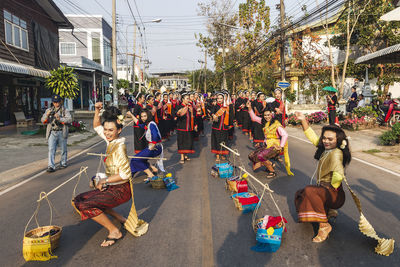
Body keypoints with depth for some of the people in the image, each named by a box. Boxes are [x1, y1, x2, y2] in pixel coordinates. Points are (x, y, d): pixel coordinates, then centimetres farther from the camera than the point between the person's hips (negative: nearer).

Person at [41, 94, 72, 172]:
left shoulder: (65, 110, 3)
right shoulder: (49, 110, 12)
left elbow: (69, 119, -12)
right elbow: (43, 120, 5)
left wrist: (60, 118, -25)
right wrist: (47, 115, -15)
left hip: (62, 133, -1)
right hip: (52, 133, 1)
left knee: (63, 149, 9)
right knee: (51, 149, -8)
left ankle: (63, 163, 26)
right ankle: (51, 166, -12)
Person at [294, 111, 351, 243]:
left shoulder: (336, 153, -22)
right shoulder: (325, 148, 4)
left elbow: (339, 175, -34)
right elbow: (312, 137, 14)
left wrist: (332, 188, -17)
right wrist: (303, 121, 6)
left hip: (334, 194, -10)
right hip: (323, 189, 10)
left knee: (309, 191, -33)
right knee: (299, 194, 17)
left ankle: (324, 225, -22)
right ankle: (329, 211, 17)